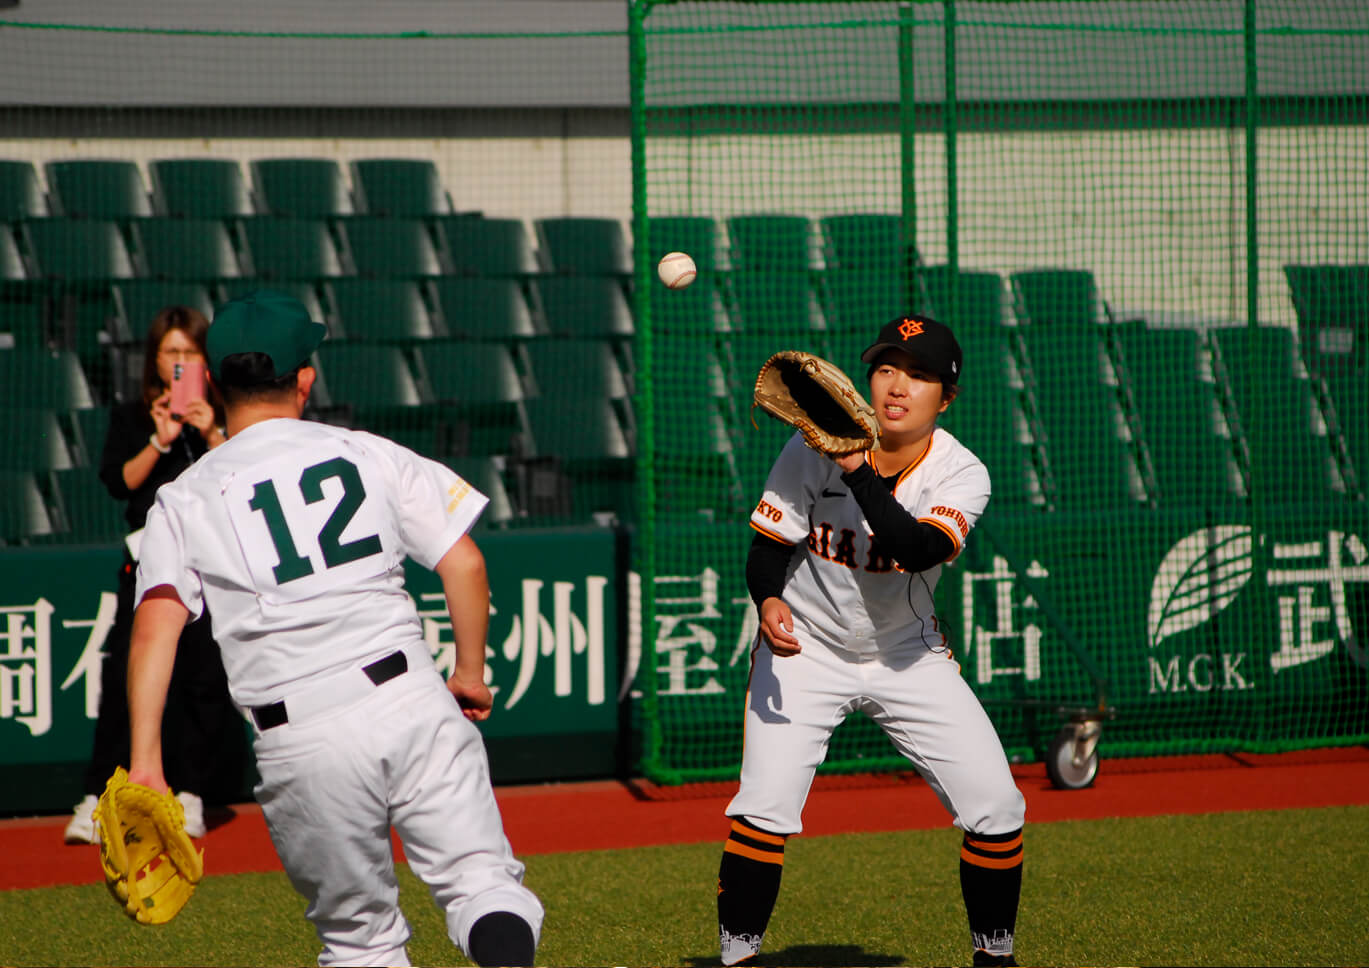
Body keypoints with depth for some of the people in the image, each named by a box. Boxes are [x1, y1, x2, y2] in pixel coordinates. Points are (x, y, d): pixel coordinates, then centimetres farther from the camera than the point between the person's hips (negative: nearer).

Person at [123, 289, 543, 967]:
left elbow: (154, 624, -4)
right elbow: (464, 562, 6)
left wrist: (145, 761, -8)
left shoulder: (184, 500, 10)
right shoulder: (369, 455, 12)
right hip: (409, 700, 0)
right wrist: (471, 673, 20)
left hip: (299, 743, 0)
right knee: (478, 875, -5)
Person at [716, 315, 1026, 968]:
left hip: (909, 656, 2)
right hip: (805, 649, -2)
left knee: (995, 808, -5)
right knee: (766, 808, -19)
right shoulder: (813, 448, -16)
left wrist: (858, 471, -39)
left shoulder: (961, 474, -15)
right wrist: (769, 600, -31)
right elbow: (767, 546, -10)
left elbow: (917, 550, -33)